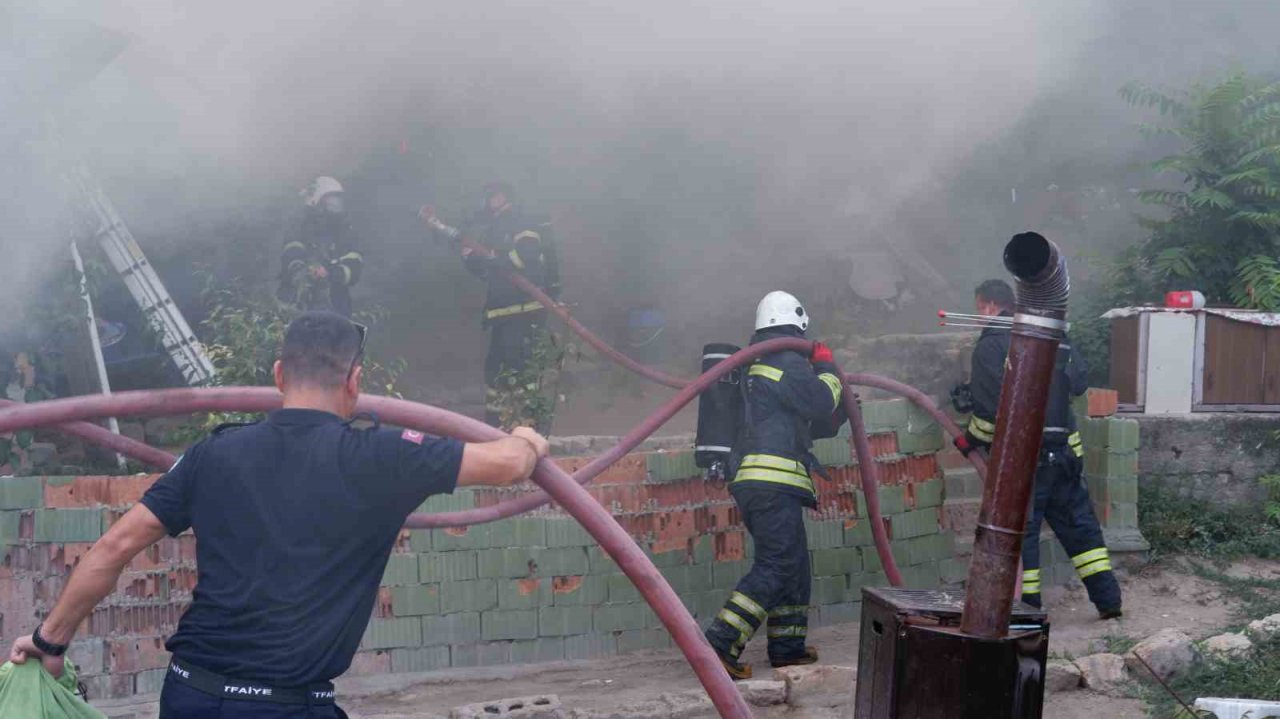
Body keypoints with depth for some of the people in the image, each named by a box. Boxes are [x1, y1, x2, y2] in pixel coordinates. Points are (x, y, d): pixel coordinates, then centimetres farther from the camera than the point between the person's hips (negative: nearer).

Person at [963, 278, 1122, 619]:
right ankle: (1108, 599, 16)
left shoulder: (991, 344, -9)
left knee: (1019, 530, 2)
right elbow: (1080, 380, 13)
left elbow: (991, 405, -14)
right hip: (1065, 450, 6)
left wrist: (972, 438, 1)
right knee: (1079, 524, 14)